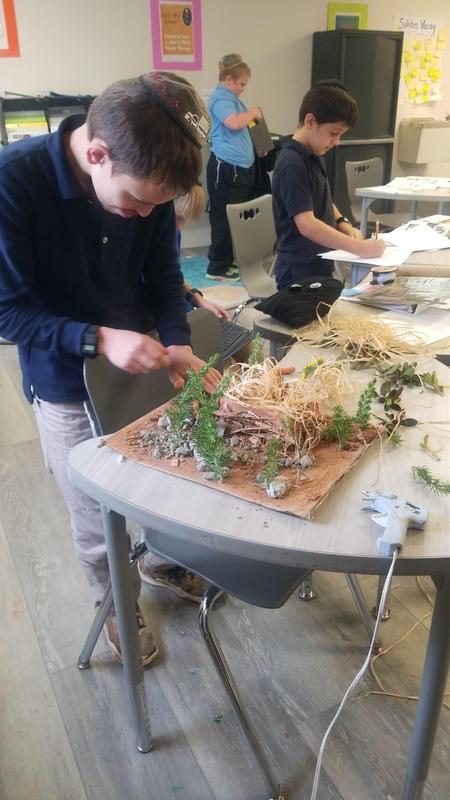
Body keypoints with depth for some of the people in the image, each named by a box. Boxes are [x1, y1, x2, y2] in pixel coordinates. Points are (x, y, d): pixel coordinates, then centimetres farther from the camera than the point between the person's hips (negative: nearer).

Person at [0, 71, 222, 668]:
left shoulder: (150, 181, -12)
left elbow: (163, 275, 0)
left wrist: (177, 344, -17)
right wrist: (98, 340, -32)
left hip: (143, 365, 4)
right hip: (68, 387, -3)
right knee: (96, 518, 13)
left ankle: (162, 562, 51)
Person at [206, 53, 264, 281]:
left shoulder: (231, 98, 23)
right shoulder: (220, 98, -11)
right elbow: (233, 123, -28)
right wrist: (252, 112, -11)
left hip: (240, 166, 11)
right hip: (226, 167, -11)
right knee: (225, 218, -7)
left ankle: (229, 261, 22)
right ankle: (218, 267, -1)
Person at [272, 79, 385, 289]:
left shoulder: (313, 155, 9)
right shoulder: (292, 164, -21)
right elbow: (307, 225, -29)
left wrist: (343, 224, 3)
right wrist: (359, 247, -29)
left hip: (319, 267, 9)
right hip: (300, 274, -9)